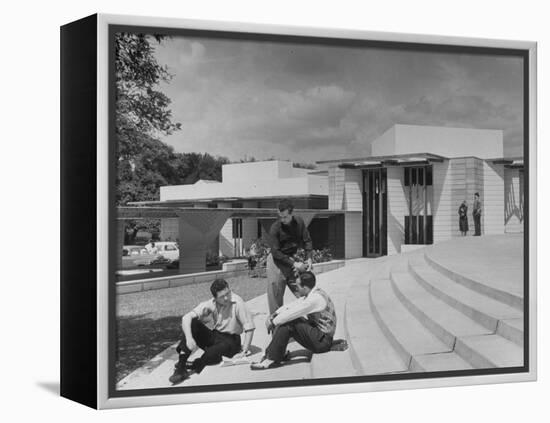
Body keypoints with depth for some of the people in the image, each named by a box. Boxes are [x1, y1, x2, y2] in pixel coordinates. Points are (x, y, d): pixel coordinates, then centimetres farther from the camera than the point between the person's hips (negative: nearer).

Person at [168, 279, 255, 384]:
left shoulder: (237, 302, -18)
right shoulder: (210, 304, -9)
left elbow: (249, 328, -15)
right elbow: (186, 318, -17)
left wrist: (244, 351, -17)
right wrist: (189, 338, -32)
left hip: (231, 341, -4)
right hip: (214, 336, 4)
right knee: (193, 323, -21)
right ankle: (181, 365, -29)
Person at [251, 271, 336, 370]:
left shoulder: (316, 298, -23)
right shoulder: (311, 294, 8)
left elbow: (292, 313, -24)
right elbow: (291, 306, 11)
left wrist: (273, 322, -12)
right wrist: (273, 315, -1)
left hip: (323, 342, -10)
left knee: (288, 322, -20)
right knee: (285, 322, 4)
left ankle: (273, 359, -14)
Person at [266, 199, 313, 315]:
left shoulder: (299, 222, -4)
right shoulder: (275, 228, -18)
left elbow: (307, 240, 2)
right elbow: (276, 252, -18)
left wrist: (309, 258, -12)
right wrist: (294, 264, -22)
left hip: (292, 259, 5)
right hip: (277, 262, -5)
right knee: (276, 293, -2)